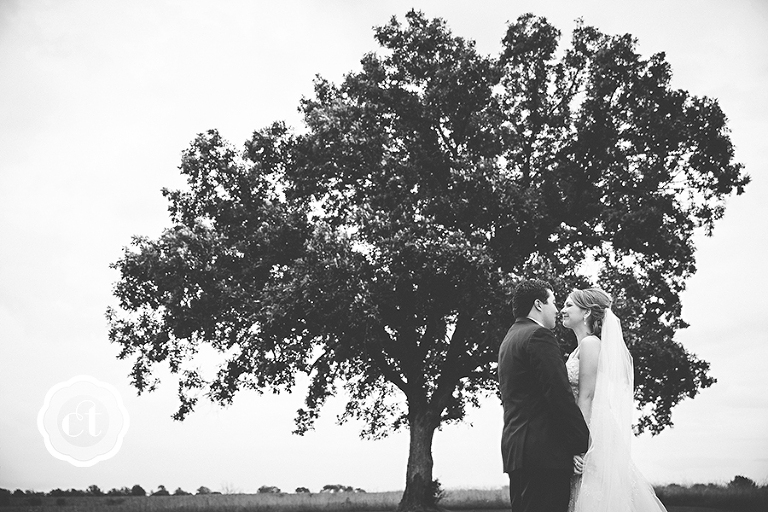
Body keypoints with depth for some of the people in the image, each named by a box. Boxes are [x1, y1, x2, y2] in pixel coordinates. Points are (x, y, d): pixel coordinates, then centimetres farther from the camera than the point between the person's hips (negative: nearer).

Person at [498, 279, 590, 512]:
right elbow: (560, 395, -17)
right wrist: (584, 446, -11)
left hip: (515, 448, 10)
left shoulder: (509, 340, 21)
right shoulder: (539, 335, -8)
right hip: (544, 451, -10)